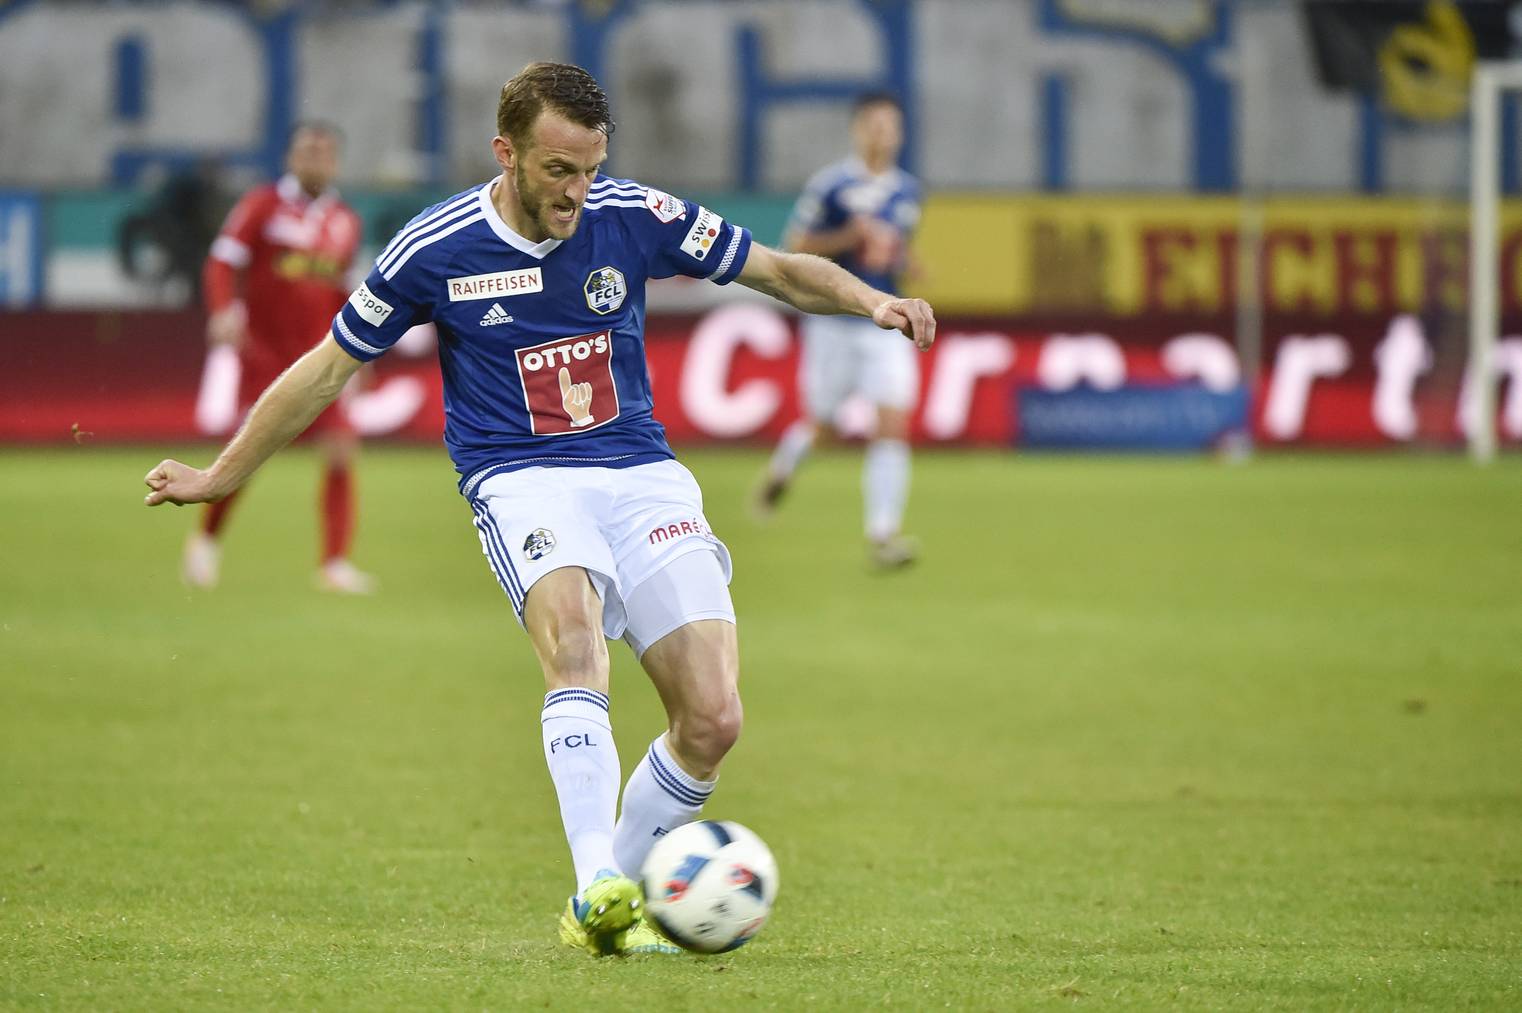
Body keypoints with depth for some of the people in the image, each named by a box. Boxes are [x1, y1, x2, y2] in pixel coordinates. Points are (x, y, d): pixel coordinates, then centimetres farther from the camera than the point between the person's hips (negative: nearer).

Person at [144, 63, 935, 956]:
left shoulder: (635, 217, 0)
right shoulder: (437, 249, -4)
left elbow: (780, 271, 10)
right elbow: (329, 369, 9)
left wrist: (873, 302, -10)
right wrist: (221, 476, 16)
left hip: (644, 476, 3)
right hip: (522, 481, -3)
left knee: (713, 721, -12)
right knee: (575, 639, -36)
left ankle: (610, 902, 8)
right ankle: (598, 885, -45)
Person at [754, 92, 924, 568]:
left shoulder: (908, 190, 9)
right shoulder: (829, 184, -6)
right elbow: (794, 246, -5)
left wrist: (901, 260, 4)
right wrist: (847, 238, -18)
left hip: (886, 326, 3)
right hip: (833, 321, -3)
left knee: (892, 422, -12)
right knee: (817, 418, 9)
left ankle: (882, 532, -12)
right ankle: (780, 469, 44)